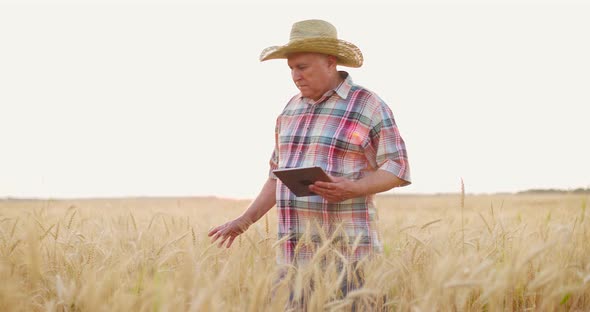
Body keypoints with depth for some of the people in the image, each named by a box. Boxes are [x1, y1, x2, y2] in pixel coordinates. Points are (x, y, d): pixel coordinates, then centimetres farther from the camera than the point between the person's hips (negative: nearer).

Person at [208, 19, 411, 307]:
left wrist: (354, 188, -23)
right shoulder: (292, 109, 14)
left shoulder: (368, 106, -4)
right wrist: (245, 221, 11)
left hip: (347, 251, -5)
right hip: (294, 253, 6)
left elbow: (397, 169, -5)